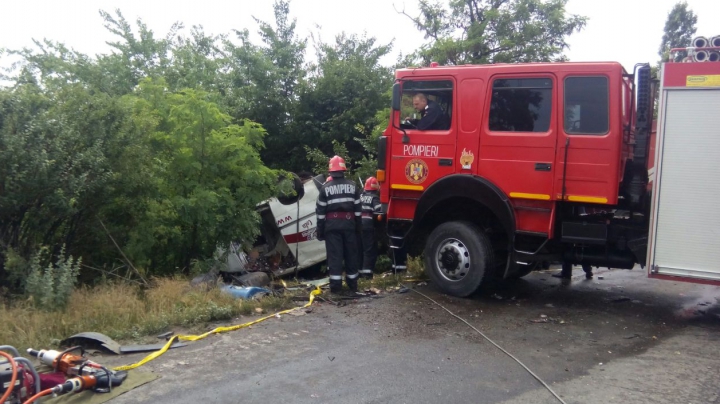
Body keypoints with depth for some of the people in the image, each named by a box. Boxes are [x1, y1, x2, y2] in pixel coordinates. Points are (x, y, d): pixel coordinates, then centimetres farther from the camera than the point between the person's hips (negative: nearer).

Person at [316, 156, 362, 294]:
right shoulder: (352, 186, 4)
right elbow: (358, 209, 4)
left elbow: (320, 211, -3)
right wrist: (358, 227, 10)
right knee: (351, 254, 10)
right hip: (349, 223, 2)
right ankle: (352, 284, 16)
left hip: (332, 225, -2)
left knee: (334, 255, -2)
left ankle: (336, 285, -4)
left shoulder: (325, 187, -2)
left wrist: (320, 230, 2)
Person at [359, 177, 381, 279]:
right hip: (368, 226, -7)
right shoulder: (374, 198, -7)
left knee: (360, 248, 15)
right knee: (370, 249, -4)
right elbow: (378, 211, -18)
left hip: (359, 225, 7)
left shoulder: (360, 196, 14)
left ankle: (359, 270, 19)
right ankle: (367, 271, -11)